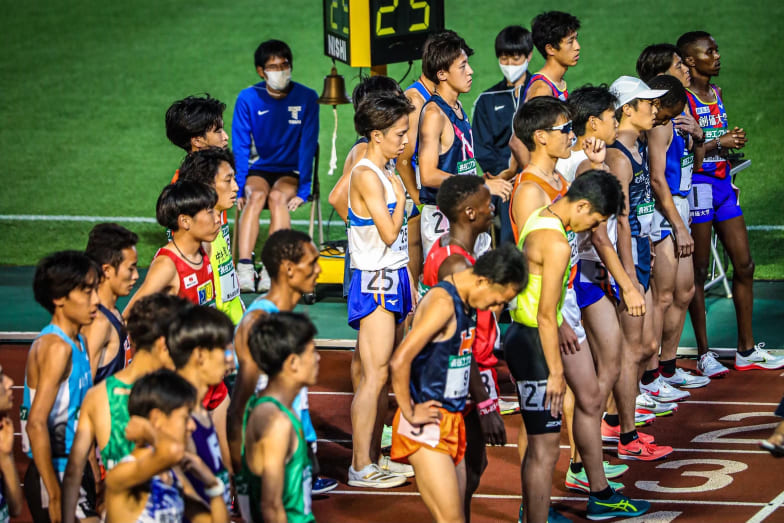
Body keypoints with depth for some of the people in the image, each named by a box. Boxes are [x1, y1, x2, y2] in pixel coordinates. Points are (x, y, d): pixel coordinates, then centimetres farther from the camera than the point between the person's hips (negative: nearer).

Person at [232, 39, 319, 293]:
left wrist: (303, 190, -17)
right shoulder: (248, 99, -2)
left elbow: (308, 146, -7)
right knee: (256, 195, -31)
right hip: (259, 169, 1)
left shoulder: (306, 98, -3)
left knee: (277, 196, -32)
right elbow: (241, 148, -4)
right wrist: (238, 189, -16)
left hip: (292, 172, -1)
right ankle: (244, 269, -43)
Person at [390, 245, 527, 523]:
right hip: (427, 427, -10)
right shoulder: (443, 302, -19)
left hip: (452, 424, 10)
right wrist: (410, 414, -17)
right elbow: (399, 361, -27)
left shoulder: (465, 302, 11)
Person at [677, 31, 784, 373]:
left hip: (722, 184, 8)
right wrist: (719, 143, -18)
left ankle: (746, 350, 16)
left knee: (744, 265, 8)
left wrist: (732, 142, 4)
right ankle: (703, 355, 5)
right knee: (698, 271, -1)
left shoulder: (717, 95, 13)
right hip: (697, 187, -8)